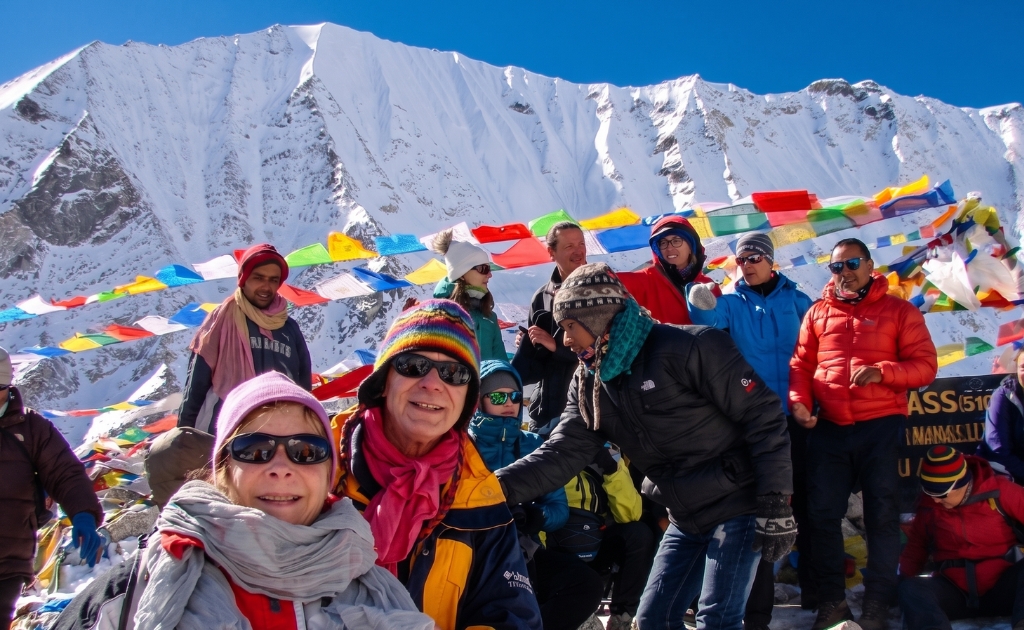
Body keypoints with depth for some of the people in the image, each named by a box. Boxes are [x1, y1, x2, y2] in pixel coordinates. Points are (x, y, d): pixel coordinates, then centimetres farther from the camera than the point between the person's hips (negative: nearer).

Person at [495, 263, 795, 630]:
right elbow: (561, 454, -6)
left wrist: (775, 506, -19)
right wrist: (495, 486, -21)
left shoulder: (688, 348, -21)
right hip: (686, 519, 7)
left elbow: (764, 416, -19)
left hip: (739, 504, -7)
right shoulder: (589, 385, 1)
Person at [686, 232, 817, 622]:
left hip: (795, 416, 1)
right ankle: (758, 607, 11)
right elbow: (709, 321, -17)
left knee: (804, 502, 9)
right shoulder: (731, 303, 5)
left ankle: (815, 592, 25)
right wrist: (701, 305, -39)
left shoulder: (797, 301, 7)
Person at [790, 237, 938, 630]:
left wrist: (882, 372, -20)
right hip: (828, 429, 2)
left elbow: (925, 364, -3)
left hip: (881, 426, -2)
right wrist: (798, 402, -8)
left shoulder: (899, 311, 4)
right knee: (822, 513, 4)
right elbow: (800, 364, 9)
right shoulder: (818, 312, 11)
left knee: (882, 515, 4)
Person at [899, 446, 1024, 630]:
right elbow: (915, 549, 13)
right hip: (954, 592, 1)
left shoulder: (998, 491, -5)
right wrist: (900, 581, 0)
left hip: (1001, 589, -1)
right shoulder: (928, 505, 4)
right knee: (910, 588, -27)